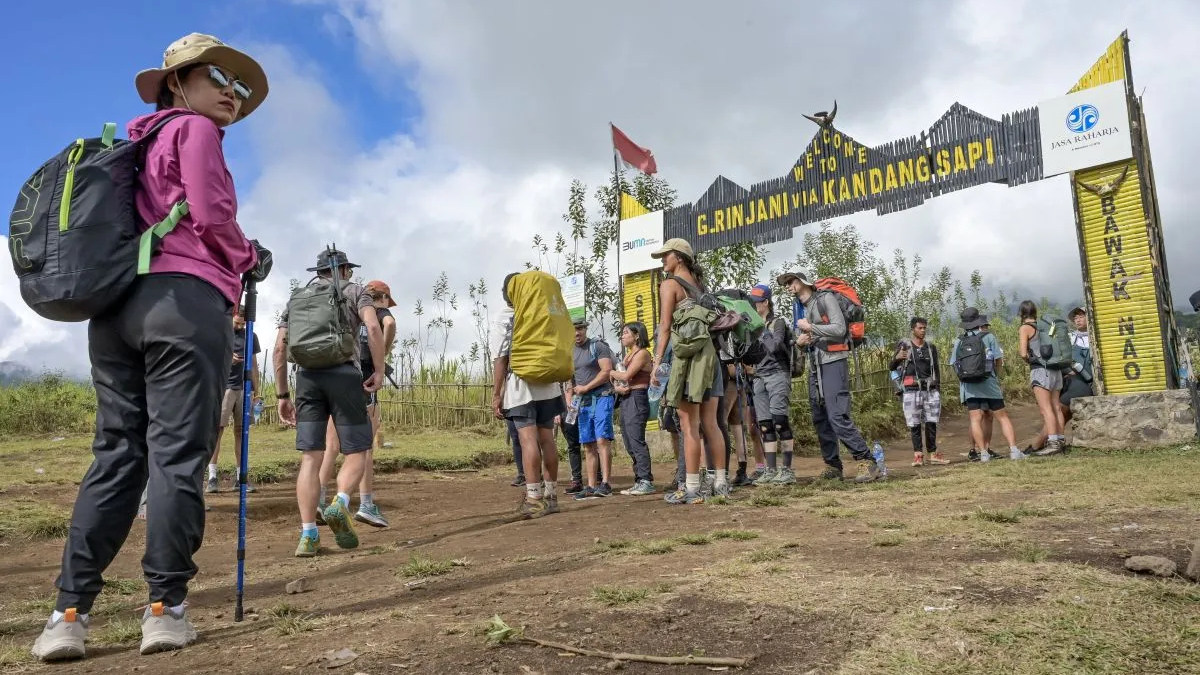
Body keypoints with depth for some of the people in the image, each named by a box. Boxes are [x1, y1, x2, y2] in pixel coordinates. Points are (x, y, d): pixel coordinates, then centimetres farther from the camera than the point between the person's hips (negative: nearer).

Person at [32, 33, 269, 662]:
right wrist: (251, 257, 8)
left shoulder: (142, 143, 28)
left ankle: (69, 611, 3)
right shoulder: (194, 129, 4)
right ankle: (165, 607, -4)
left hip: (115, 303, 8)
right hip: (184, 300, -8)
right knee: (177, 453, -6)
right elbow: (210, 214, -8)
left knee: (116, 453, 5)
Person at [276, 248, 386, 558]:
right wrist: (379, 370, -4)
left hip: (307, 376, 3)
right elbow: (373, 327, -7)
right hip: (344, 374, -3)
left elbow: (280, 348, 15)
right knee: (356, 451, 6)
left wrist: (282, 395, 17)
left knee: (311, 457, 1)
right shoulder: (355, 291, 14)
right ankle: (339, 504, -20)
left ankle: (308, 536, -6)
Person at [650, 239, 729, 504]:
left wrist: (656, 363, -10)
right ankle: (721, 483, 12)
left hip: (688, 355, -7)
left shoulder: (670, 284, -2)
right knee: (710, 424, 10)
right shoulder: (699, 283, 19)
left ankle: (691, 489, -3)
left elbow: (665, 327, -9)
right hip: (710, 353, 7)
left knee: (689, 425, -5)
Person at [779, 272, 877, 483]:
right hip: (815, 367, 8)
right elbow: (800, 336, 23)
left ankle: (867, 462, -14)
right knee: (820, 419, 5)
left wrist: (810, 327, -10)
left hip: (833, 363, -8)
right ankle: (832, 466, 12)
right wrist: (799, 340, 1)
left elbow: (839, 329, -12)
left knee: (838, 416, -18)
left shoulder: (825, 299, -1)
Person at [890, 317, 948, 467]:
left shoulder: (931, 347, 15)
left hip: (930, 390, 3)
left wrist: (938, 390, 12)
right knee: (914, 425, -3)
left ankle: (933, 454, 8)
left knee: (931, 423, 2)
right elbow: (891, 368, 1)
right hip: (911, 391, -3)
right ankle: (918, 455, 0)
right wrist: (896, 358, -21)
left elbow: (936, 369, 18)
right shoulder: (904, 346, 4)